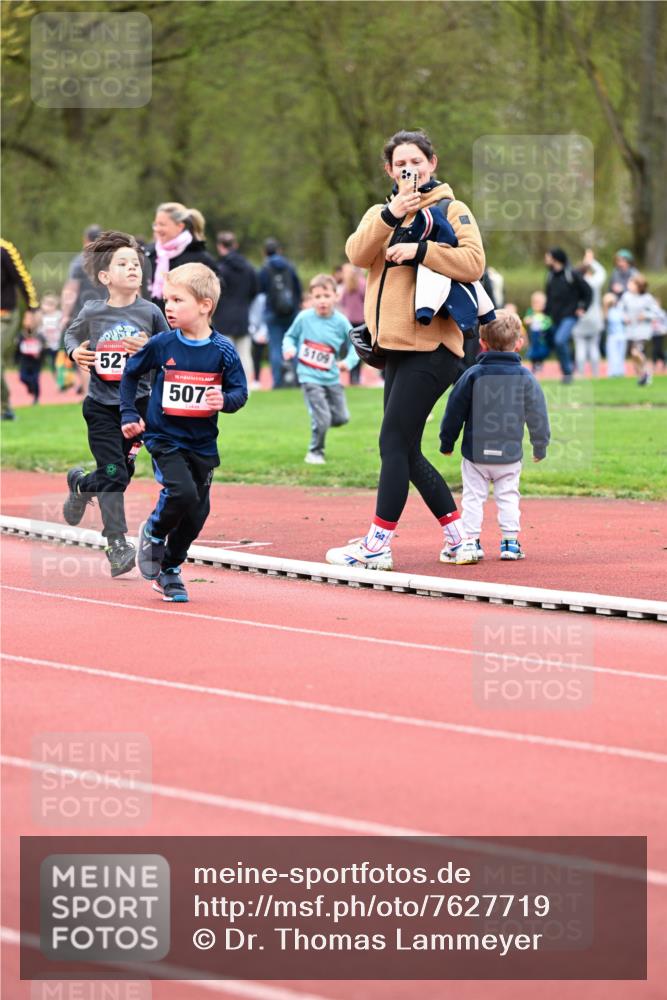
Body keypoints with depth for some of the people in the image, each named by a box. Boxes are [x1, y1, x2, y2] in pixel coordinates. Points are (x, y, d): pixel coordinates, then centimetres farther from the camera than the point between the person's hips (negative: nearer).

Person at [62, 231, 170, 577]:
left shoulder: (149, 312, -5)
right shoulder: (92, 312, -4)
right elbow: (71, 334, 16)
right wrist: (75, 352, -5)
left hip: (137, 402, 2)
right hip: (101, 405, -1)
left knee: (123, 471, 9)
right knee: (114, 474, -8)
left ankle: (81, 484, 41)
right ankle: (117, 543, -2)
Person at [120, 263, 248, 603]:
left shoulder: (223, 351, -7)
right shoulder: (161, 345, -7)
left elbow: (240, 390, -1)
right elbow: (131, 373, 8)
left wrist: (225, 400, -23)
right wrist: (129, 414, 3)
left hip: (202, 443, 2)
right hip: (164, 437, -2)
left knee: (197, 511, 6)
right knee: (182, 492, -23)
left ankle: (170, 569, 26)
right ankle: (153, 533, 8)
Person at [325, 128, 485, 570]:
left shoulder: (451, 210, -1)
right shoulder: (381, 214, 17)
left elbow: (473, 262, -16)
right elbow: (357, 254, -4)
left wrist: (420, 249, -20)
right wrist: (391, 216, -17)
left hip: (432, 346, -8)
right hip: (397, 346, 8)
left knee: (395, 443, -10)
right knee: (406, 452, 9)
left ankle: (378, 545, -7)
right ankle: (460, 538, 17)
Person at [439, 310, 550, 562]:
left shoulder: (473, 375, -6)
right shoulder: (525, 378, -4)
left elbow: (455, 411, -1)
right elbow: (537, 415, 1)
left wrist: (447, 443, 11)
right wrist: (540, 447, 14)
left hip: (476, 453, -1)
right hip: (510, 454, 1)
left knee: (473, 496, 6)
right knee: (508, 496, 11)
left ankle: (471, 540, 4)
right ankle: (510, 541, 6)